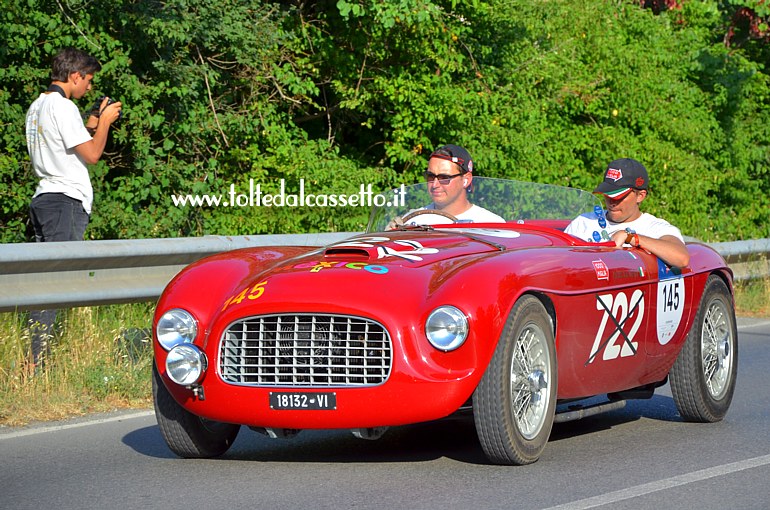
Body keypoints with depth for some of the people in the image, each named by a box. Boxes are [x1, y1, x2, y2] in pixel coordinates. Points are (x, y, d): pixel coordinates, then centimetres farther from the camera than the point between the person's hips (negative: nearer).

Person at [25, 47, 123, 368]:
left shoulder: (37, 106, 17)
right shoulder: (63, 107, -12)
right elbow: (92, 155, -14)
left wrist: (88, 128, 21)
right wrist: (104, 121, 0)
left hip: (43, 197, 10)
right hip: (66, 200, -10)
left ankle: (36, 355, 8)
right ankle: (38, 359, -15)